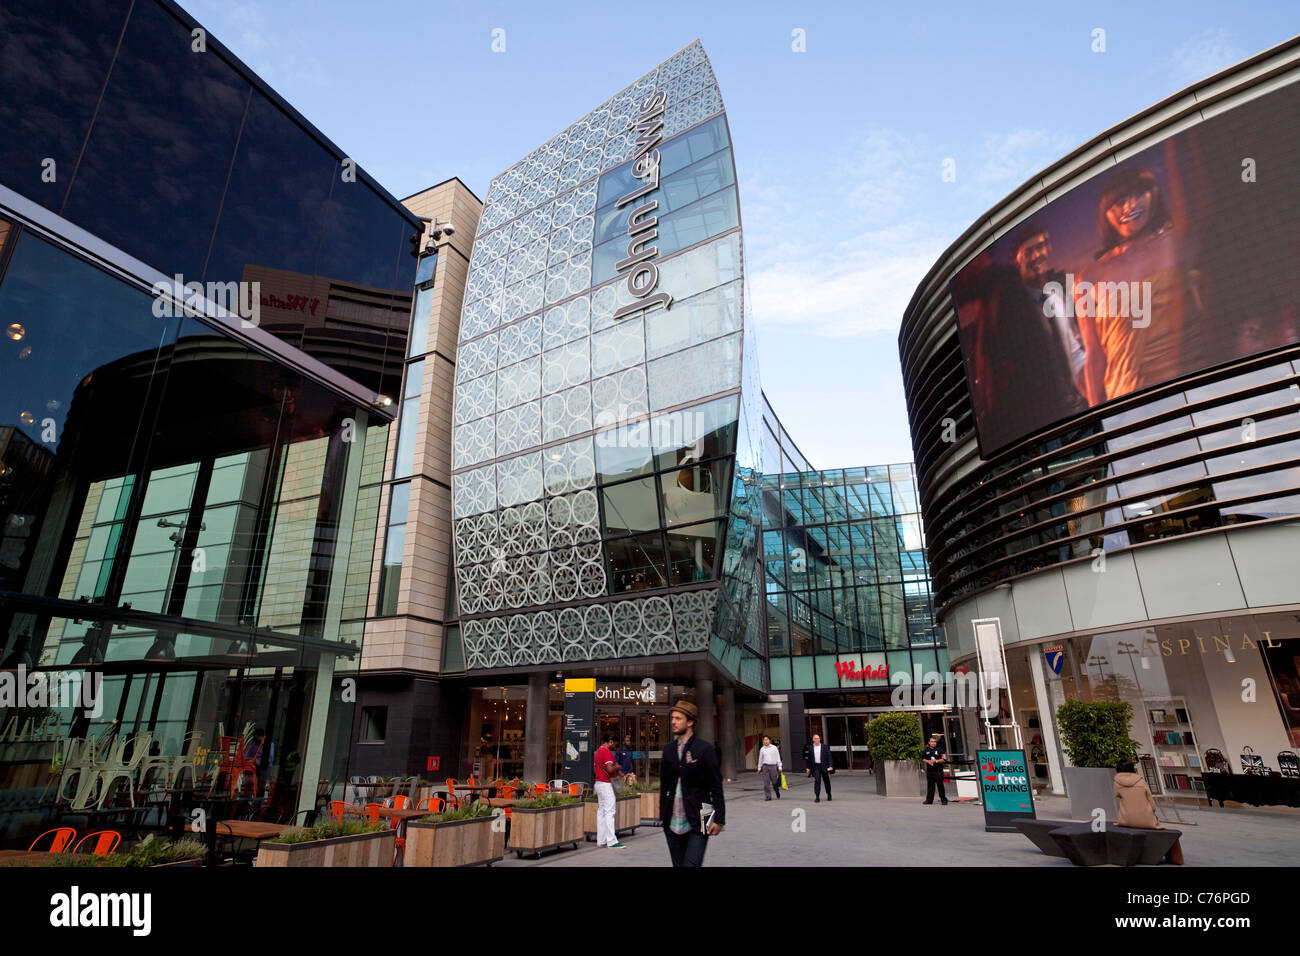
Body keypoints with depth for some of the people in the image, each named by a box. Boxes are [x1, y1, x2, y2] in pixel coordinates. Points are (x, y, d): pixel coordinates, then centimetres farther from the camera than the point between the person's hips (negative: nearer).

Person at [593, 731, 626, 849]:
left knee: (601, 812, 11)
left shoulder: (598, 751, 15)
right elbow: (610, 769, -24)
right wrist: (617, 767, -5)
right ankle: (612, 841, -7)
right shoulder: (606, 751, -16)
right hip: (606, 784, -10)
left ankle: (601, 840, 14)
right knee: (609, 812, -8)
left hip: (598, 783, 10)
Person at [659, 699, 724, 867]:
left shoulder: (705, 749, -6)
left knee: (691, 864, -13)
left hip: (696, 823, -5)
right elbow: (664, 784, 15)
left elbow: (716, 787, -6)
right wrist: (662, 814, 12)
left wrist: (719, 820, -8)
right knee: (678, 864, 11)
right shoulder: (668, 749, 9)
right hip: (672, 822, 5)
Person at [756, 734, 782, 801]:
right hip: (765, 767, 1)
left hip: (773, 766, -1)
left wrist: (779, 767, -1)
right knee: (766, 782, -6)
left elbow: (778, 758, 4)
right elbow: (760, 759, 15)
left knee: (775, 782, 2)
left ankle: (777, 793, 30)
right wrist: (759, 768, 13)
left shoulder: (774, 748, 3)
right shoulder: (762, 749, 8)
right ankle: (767, 796, -1)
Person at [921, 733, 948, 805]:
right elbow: (922, 759, 15)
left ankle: (943, 800, 9)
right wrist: (928, 761, -4)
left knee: (940, 786, -1)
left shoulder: (939, 749, -1)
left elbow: (944, 759, -5)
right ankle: (929, 800, 12)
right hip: (929, 771, 3)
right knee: (930, 786, 6)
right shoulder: (926, 750, 11)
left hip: (938, 771, -3)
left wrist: (936, 761, -15)